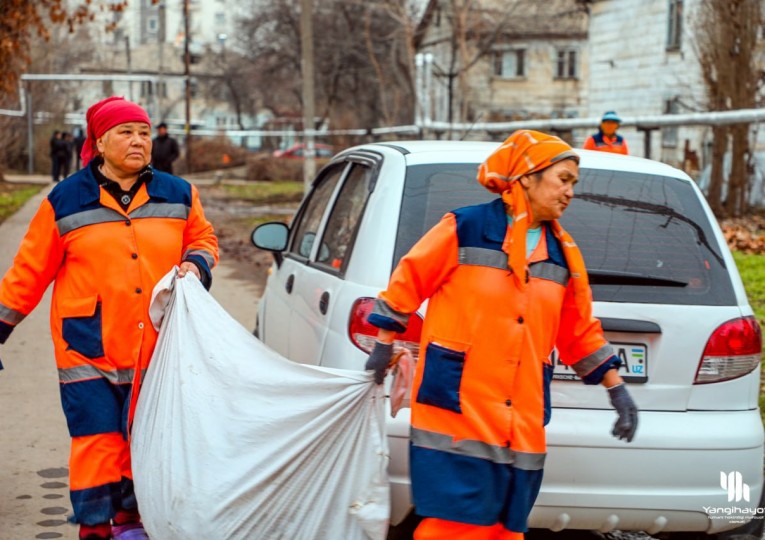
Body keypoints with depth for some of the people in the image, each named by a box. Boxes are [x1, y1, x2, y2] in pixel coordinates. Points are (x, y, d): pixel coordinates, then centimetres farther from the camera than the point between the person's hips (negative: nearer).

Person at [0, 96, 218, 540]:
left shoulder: (178, 195, 9)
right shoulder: (66, 201, 2)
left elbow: (203, 239, 21)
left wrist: (197, 264, -2)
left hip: (156, 348, 3)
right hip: (89, 349, -2)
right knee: (97, 440, -5)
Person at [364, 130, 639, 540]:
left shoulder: (563, 254, 11)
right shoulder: (465, 228, -5)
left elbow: (580, 334, 19)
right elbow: (407, 283, 4)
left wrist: (616, 389, 17)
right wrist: (384, 346, 6)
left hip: (522, 425, 5)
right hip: (456, 412, -5)